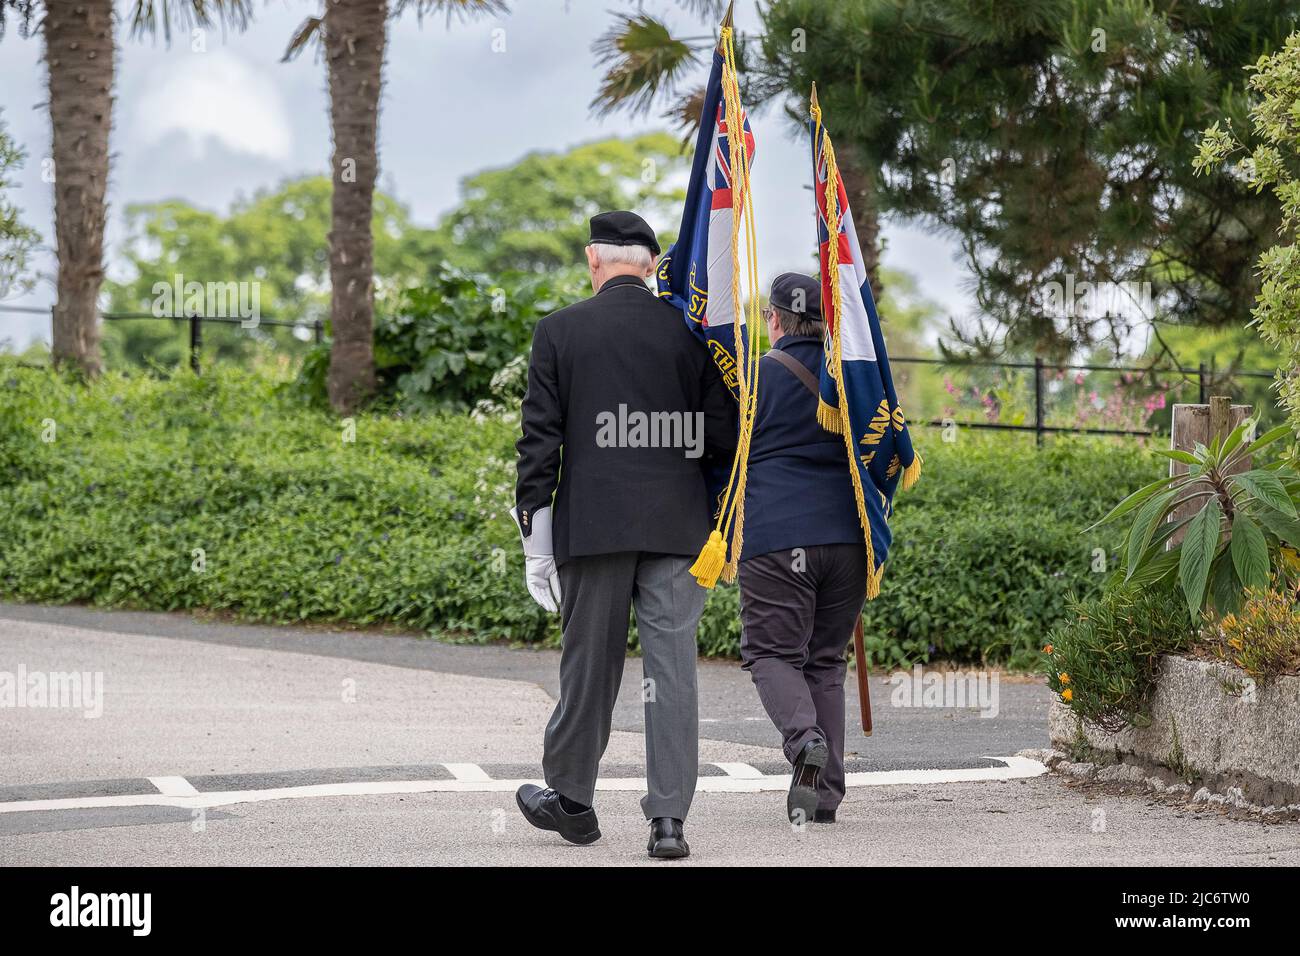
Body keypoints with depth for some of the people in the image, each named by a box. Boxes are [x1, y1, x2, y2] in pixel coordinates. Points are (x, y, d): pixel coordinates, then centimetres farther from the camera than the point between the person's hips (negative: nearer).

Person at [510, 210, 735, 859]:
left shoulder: (559, 331, 0)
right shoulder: (691, 330, 2)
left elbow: (539, 439, -1)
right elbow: (722, 433, 1)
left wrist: (534, 532, 3)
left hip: (591, 525, -1)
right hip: (677, 525, 1)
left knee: (590, 664, 10)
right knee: (672, 669, -1)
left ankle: (570, 799, 24)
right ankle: (668, 818, -5)